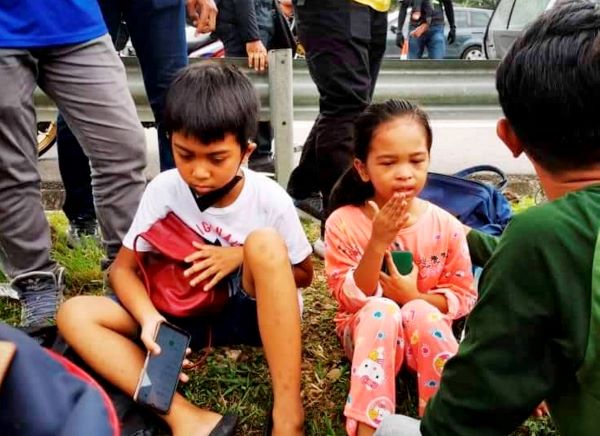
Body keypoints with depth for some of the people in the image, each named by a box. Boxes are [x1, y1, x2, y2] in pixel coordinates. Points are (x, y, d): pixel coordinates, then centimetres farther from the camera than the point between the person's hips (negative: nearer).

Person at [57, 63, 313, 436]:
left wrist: (243, 256, -19)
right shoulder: (163, 189, -10)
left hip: (251, 312, -3)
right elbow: (124, 268, -4)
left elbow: (303, 274, -2)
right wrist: (149, 317, -25)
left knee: (264, 242, -34)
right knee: (74, 314, -16)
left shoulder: (270, 199, -15)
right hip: (185, 313, 3)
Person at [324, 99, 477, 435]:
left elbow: (464, 296, -1)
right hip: (367, 331, -1)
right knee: (380, 310, -34)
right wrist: (378, 242, -28)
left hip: (426, 331, 1)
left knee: (420, 312, -33)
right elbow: (351, 299, -16)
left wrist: (416, 297, -19)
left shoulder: (446, 227, -9)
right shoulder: (343, 223, -13)